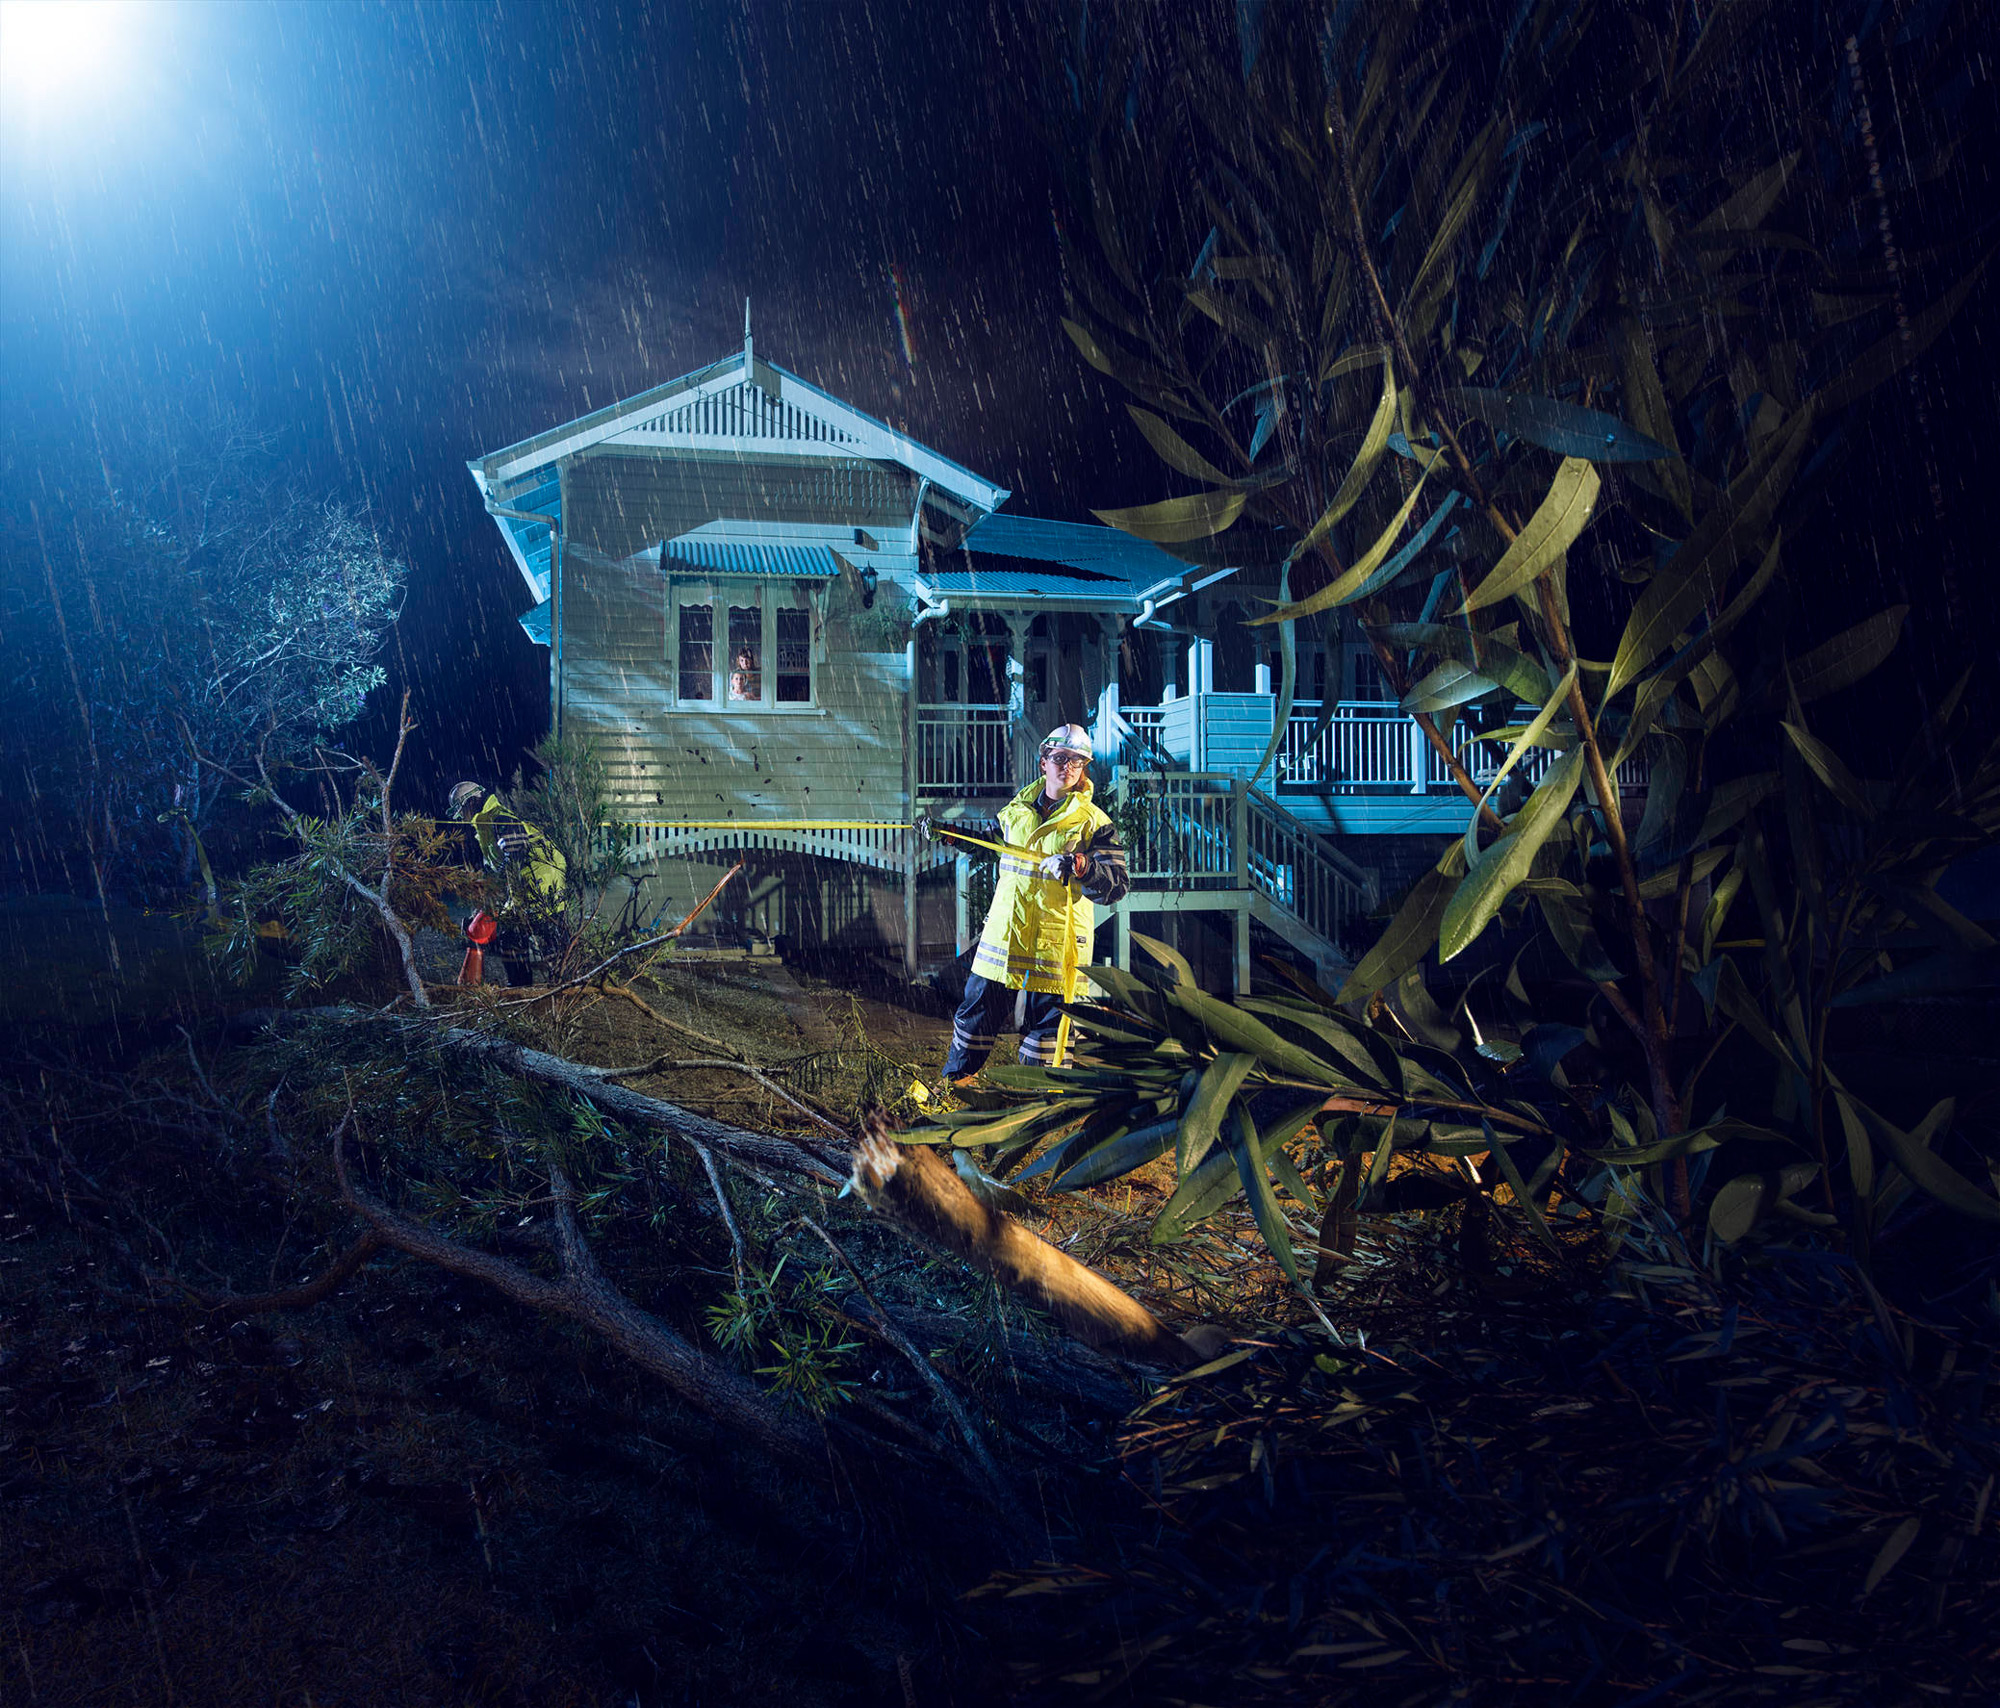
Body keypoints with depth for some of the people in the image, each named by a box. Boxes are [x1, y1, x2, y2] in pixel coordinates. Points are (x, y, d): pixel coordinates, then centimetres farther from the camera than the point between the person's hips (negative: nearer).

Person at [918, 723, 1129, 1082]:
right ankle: (956, 1078, 27)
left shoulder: (1094, 821, -4)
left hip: (1055, 942, -4)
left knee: (1045, 1019, 3)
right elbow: (992, 832, 31)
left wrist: (1082, 868, -28)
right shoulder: (1021, 805, 9)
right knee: (979, 1004, 9)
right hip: (1005, 930, 4)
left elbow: (1117, 885, -11)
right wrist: (944, 830, 28)